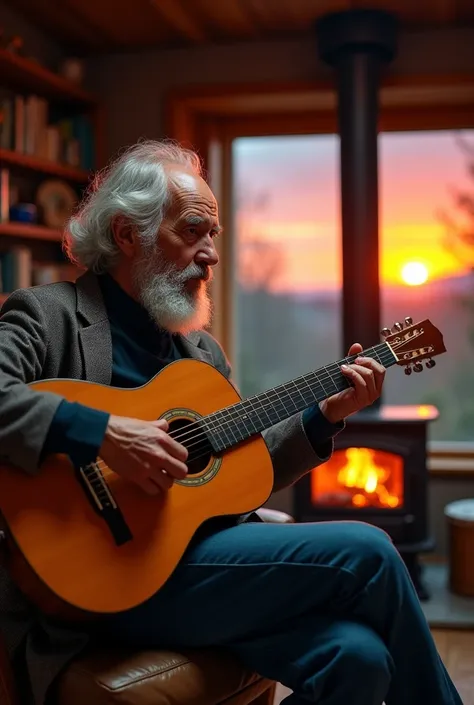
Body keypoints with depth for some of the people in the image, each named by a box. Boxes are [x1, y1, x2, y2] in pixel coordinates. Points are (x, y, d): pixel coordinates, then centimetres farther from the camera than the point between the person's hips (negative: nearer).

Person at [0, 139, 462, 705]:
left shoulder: (203, 350, 19)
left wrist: (327, 415, 10)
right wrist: (100, 433, -28)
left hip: (205, 551, 7)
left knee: (358, 657, -20)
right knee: (366, 553, -14)